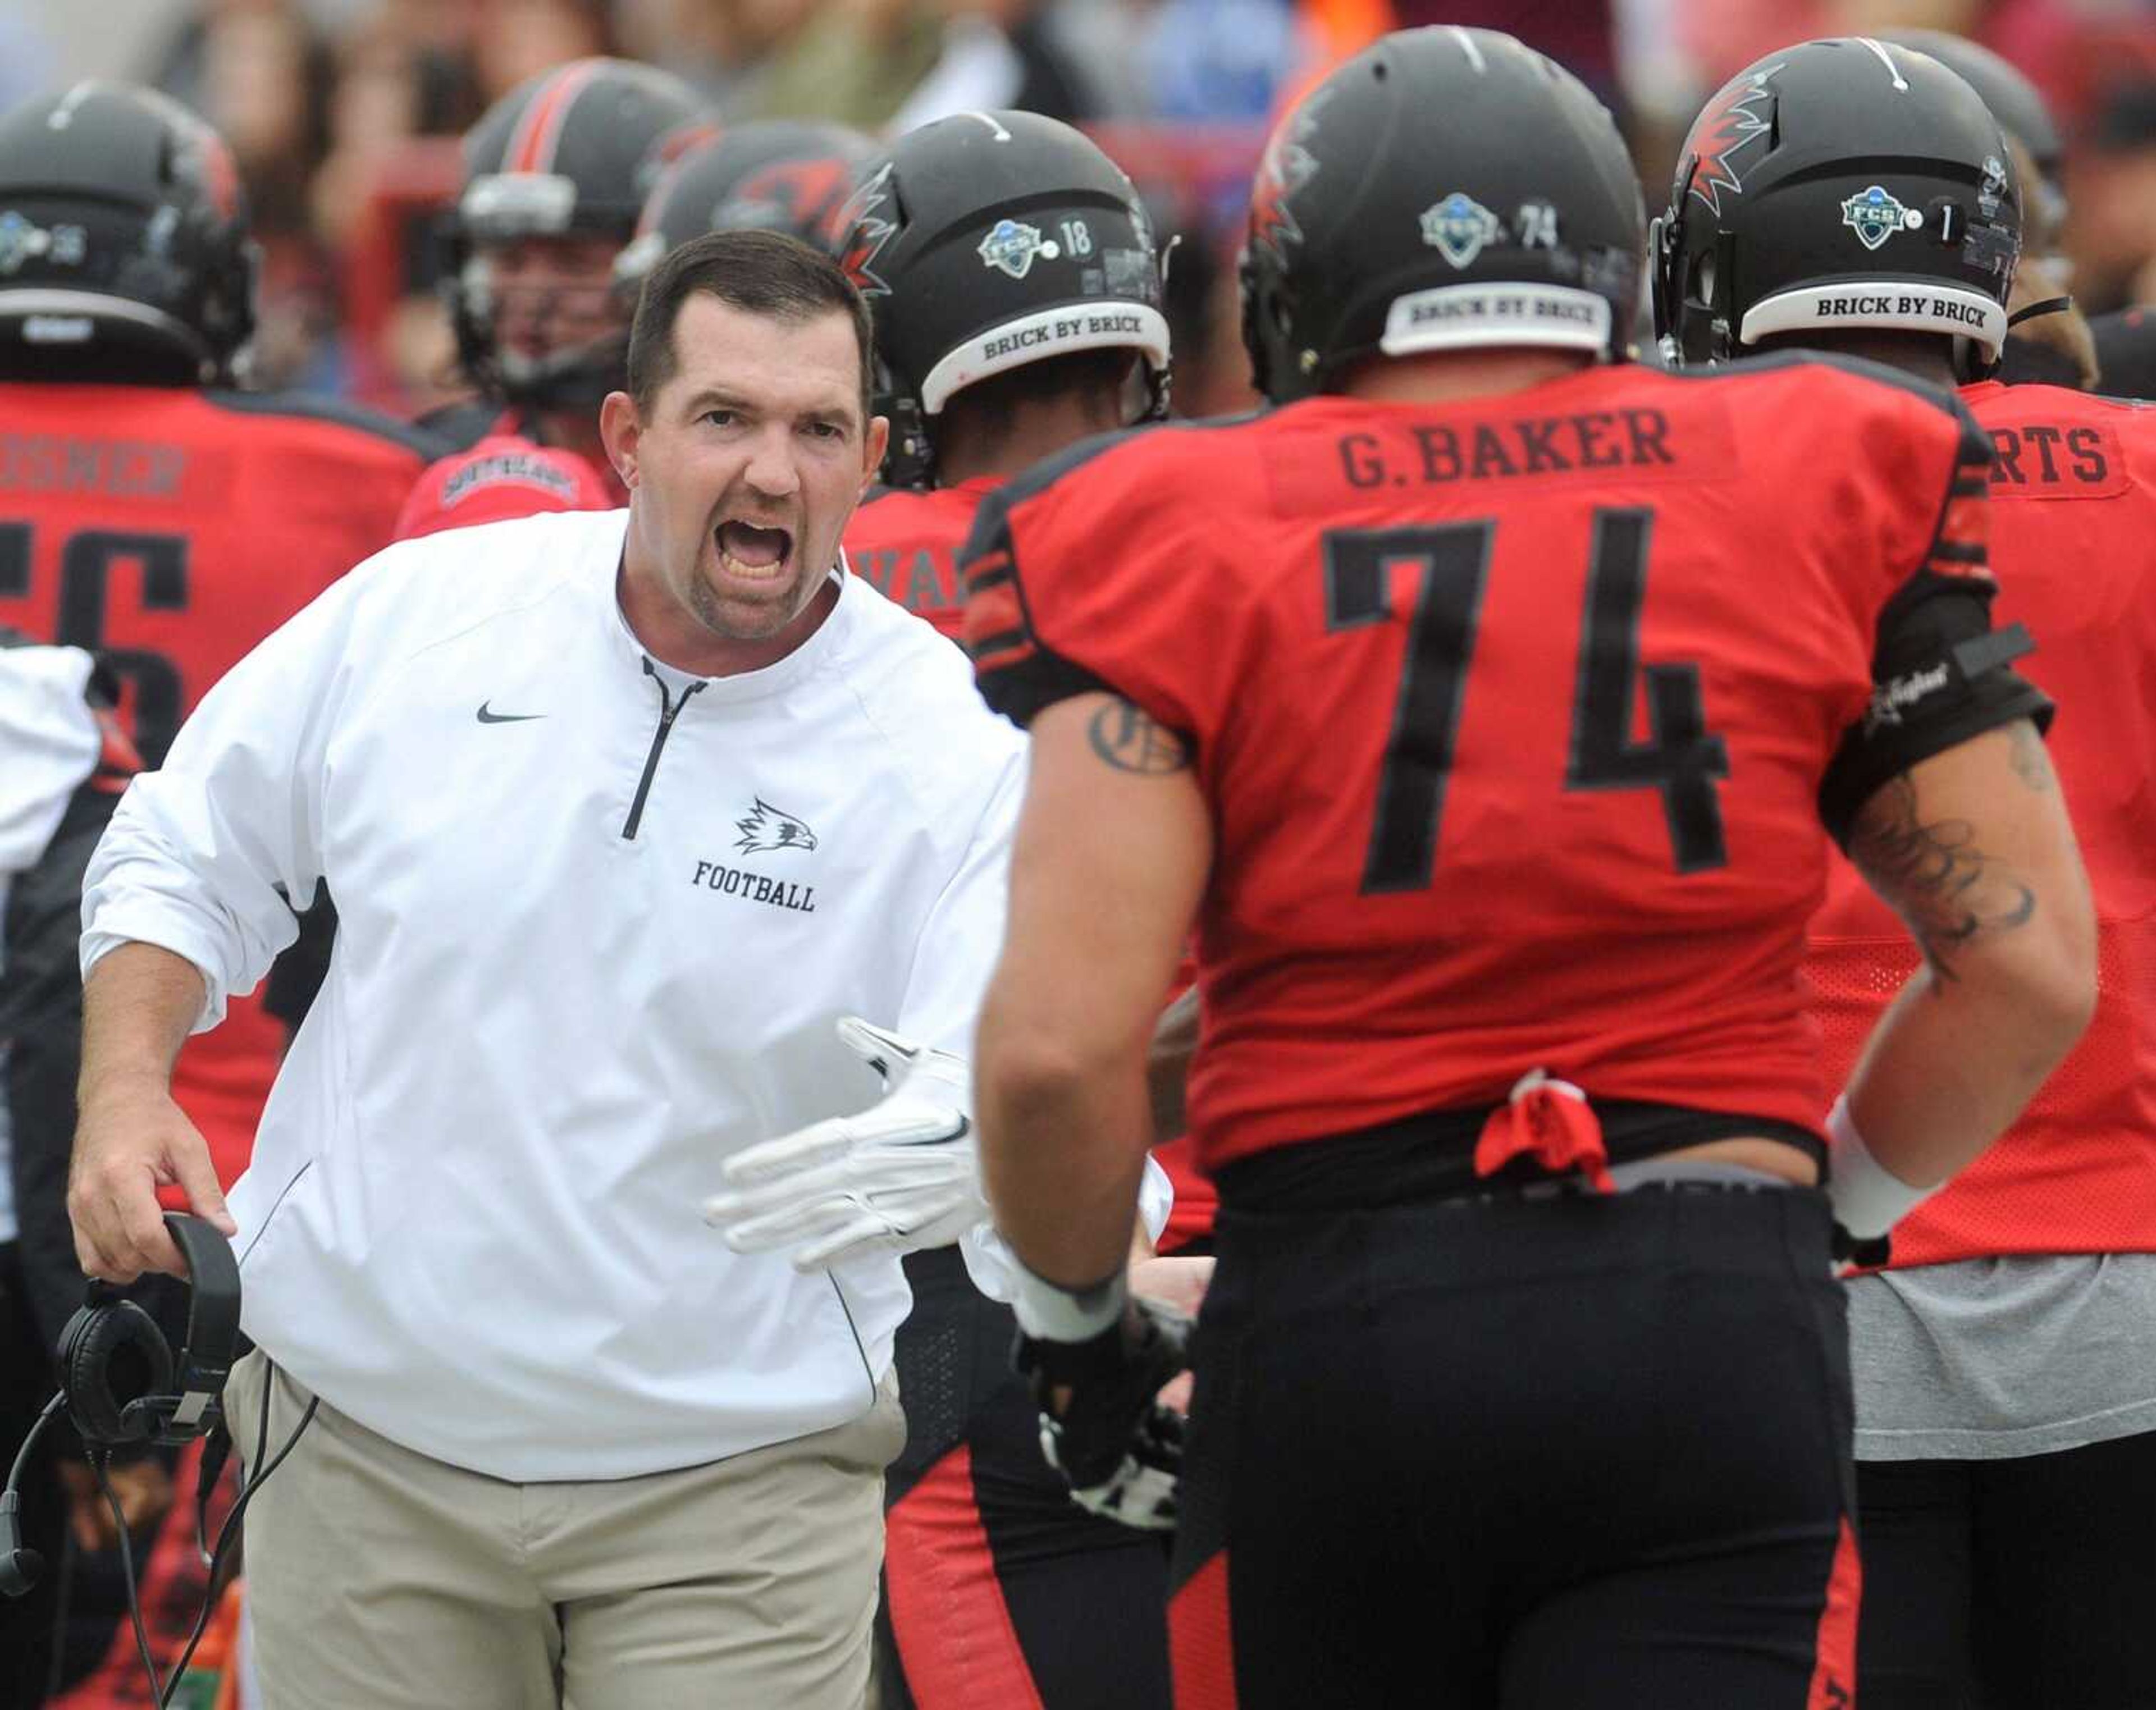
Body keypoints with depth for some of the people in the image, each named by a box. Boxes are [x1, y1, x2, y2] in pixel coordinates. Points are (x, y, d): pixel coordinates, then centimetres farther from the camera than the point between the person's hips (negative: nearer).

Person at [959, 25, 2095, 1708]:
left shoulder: (1171, 544, 0)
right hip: (1724, 1322, 0)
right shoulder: (1819, 491, 6)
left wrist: (1075, 1313, 10)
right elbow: (2029, 968, 6)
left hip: (1331, 1333, 0)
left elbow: (1059, 1041, -9)